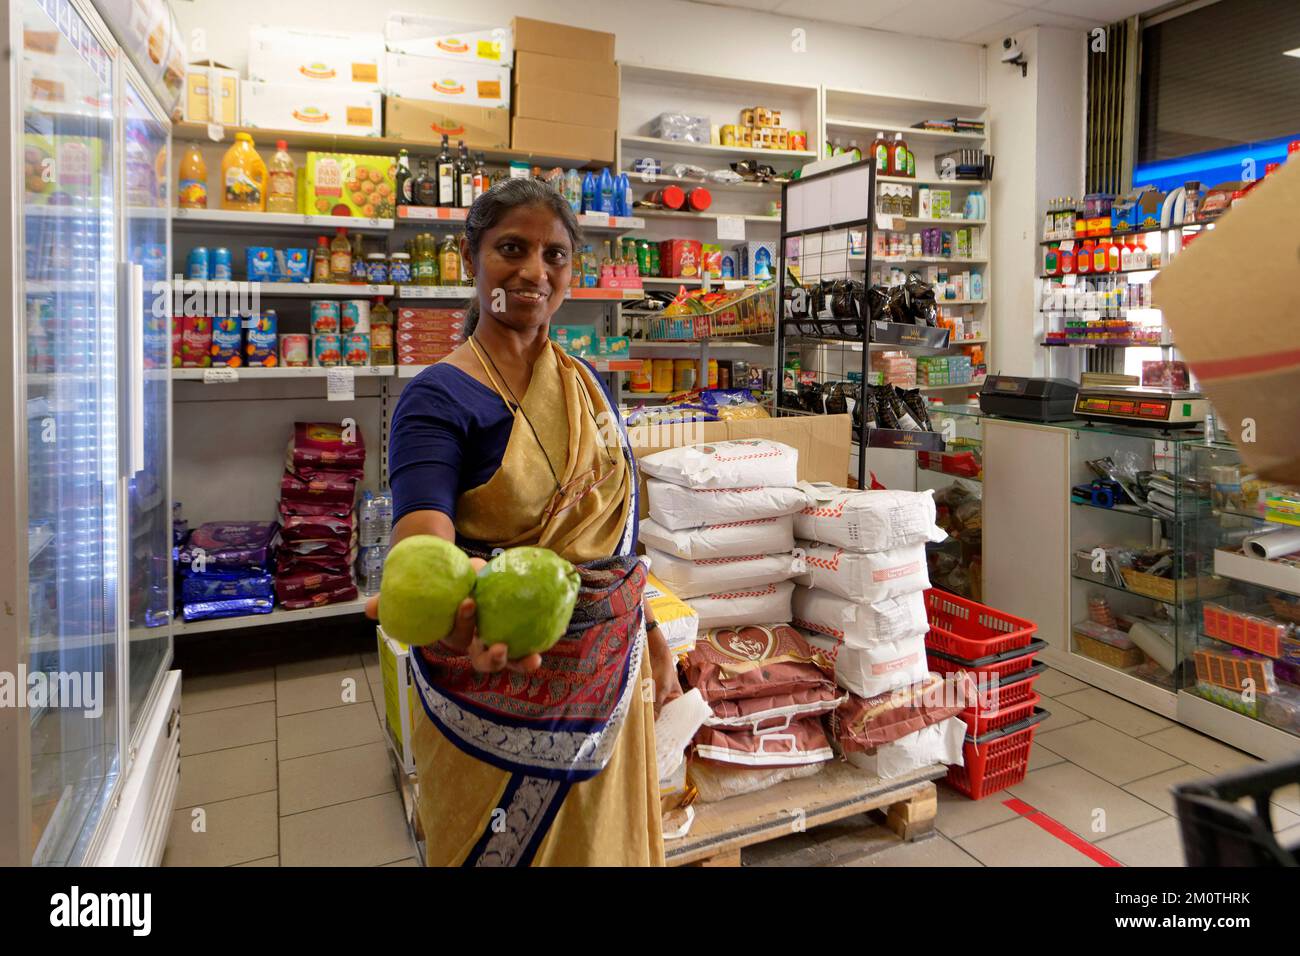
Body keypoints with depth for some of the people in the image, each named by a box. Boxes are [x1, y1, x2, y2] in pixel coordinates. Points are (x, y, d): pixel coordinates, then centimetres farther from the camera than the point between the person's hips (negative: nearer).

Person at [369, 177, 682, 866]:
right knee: (499, 849, 14)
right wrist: (446, 610, -52)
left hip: (612, 676, 6)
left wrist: (653, 637, 13)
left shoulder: (588, 382, 4)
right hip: (499, 689, -5)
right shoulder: (439, 397, -14)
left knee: (607, 843, 21)